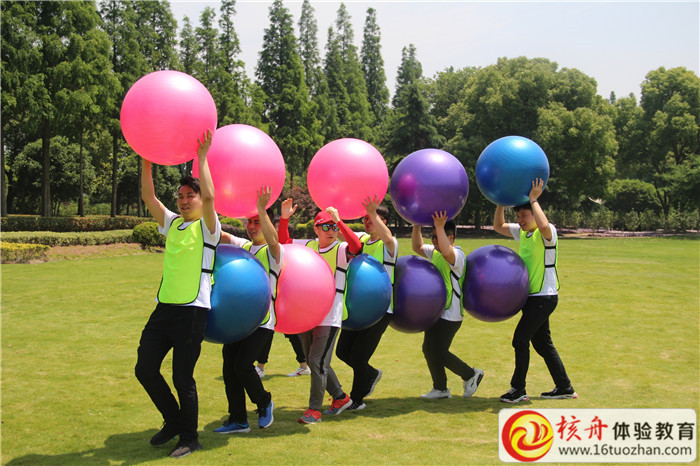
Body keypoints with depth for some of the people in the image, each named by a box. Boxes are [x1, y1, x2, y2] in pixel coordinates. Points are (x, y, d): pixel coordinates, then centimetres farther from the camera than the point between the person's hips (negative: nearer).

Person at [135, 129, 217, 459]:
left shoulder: (207, 227, -1)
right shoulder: (171, 223, 16)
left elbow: (209, 196, -20)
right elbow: (148, 197, 6)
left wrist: (202, 158, -15)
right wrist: (146, 162, -3)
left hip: (192, 311, -6)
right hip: (164, 308, 6)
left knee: (182, 378, -2)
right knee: (145, 369, 5)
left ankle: (189, 437, 16)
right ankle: (173, 421, 26)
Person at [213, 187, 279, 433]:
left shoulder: (274, 252, -2)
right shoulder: (242, 246, 13)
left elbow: (273, 239, -25)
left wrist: (262, 209, -35)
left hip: (261, 321, -6)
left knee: (243, 364, -14)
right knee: (229, 367, 2)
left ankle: (265, 403, 13)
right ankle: (238, 421, 15)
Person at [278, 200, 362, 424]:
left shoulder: (341, 249, -6)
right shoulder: (308, 245, 9)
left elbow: (356, 245, -26)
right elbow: (283, 242, 11)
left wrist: (338, 221, -33)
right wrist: (284, 218, -4)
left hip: (329, 316, -6)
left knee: (318, 361, -9)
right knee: (314, 362, 15)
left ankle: (314, 409, 4)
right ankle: (340, 397, 33)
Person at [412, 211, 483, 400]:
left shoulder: (457, 255, -17)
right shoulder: (435, 252, 11)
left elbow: (447, 251, -39)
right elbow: (417, 247, 19)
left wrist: (440, 226, -37)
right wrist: (416, 226, 4)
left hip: (450, 315, -9)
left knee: (439, 352, -8)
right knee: (428, 349, 10)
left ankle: (471, 375, 13)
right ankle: (440, 389, 23)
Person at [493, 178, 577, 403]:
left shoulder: (548, 233, -15)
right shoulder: (522, 232, 9)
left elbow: (544, 226, -39)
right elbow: (499, 226, 16)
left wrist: (533, 199, -28)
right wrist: (501, 202, 2)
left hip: (544, 297, -9)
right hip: (531, 297, 9)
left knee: (520, 339, -9)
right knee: (542, 343, 14)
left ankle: (518, 390, 1)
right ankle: (565, 388, 25)